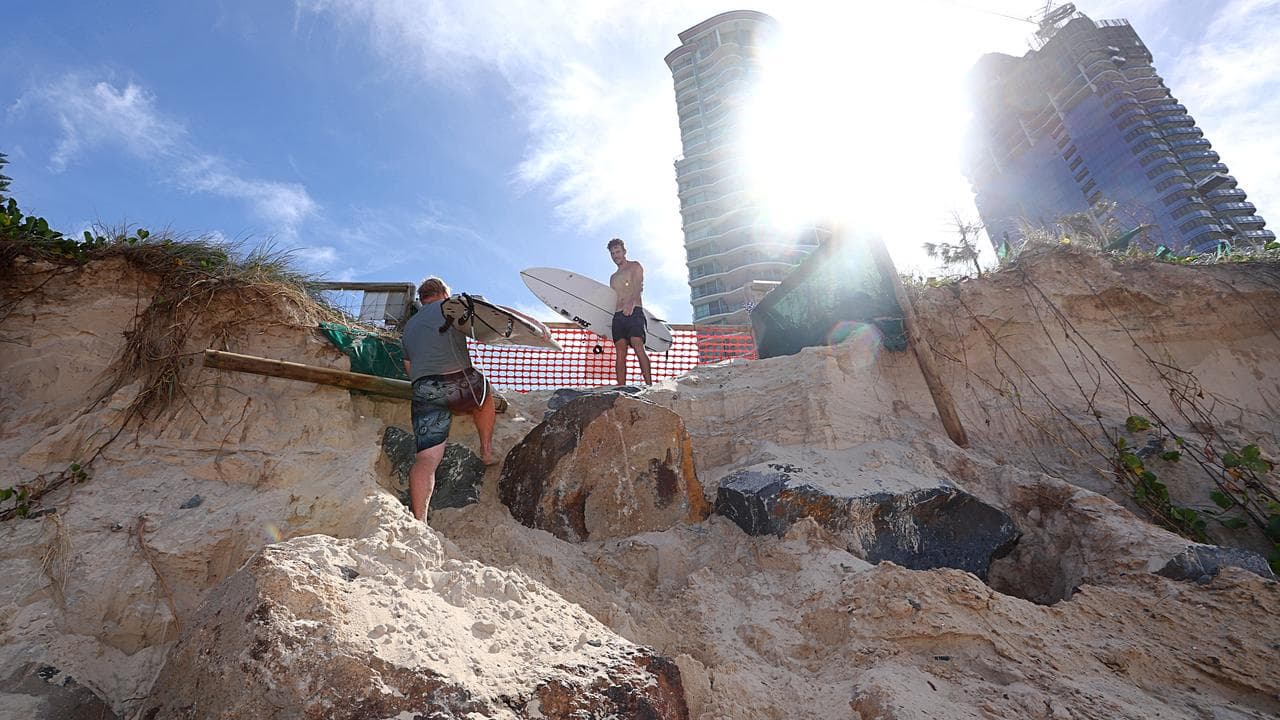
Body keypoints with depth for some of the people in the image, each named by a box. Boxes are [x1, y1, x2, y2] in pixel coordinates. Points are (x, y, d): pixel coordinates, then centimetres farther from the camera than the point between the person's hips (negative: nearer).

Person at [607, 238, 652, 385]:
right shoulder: (613, 277, 29)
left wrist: (630, 303, -29)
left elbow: (638, 287, -9)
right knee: (620, 352, -4)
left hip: (634, 312, -6)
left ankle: (649, 385, -27)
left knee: (638, 346, -21)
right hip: (617, 315, 6)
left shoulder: (634, 266, 10)